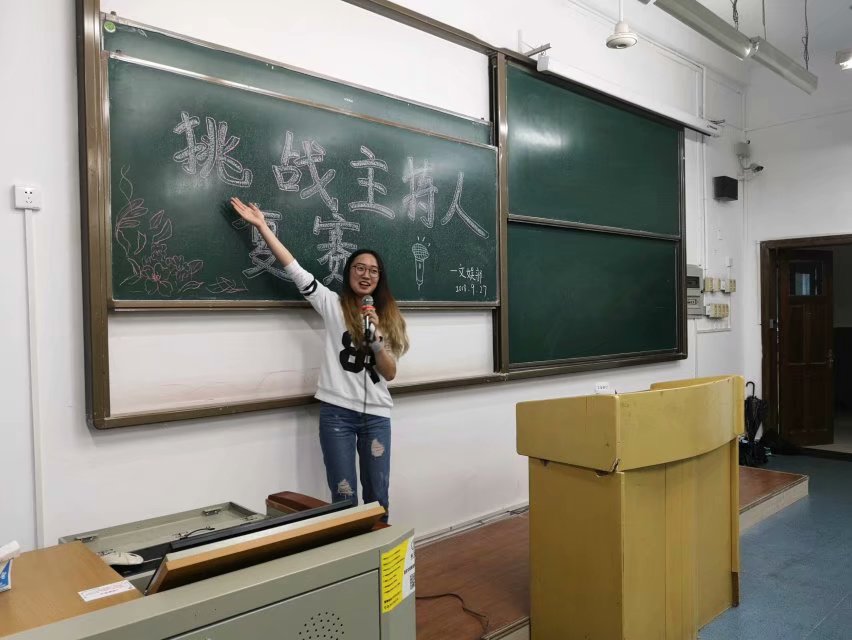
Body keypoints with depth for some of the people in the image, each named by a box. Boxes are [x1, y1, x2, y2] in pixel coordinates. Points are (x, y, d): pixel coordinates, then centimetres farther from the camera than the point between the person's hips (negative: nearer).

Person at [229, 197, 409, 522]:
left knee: (378, 497, 11)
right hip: (337, 413, -3)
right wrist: (261, 226, -7)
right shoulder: (333, 305, 3)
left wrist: (376, 336, -13)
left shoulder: (387, 317, 10)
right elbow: (294, 269, -4)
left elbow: (390, 374, 2)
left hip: (376, 416, 3)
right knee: (344, 498, 4)